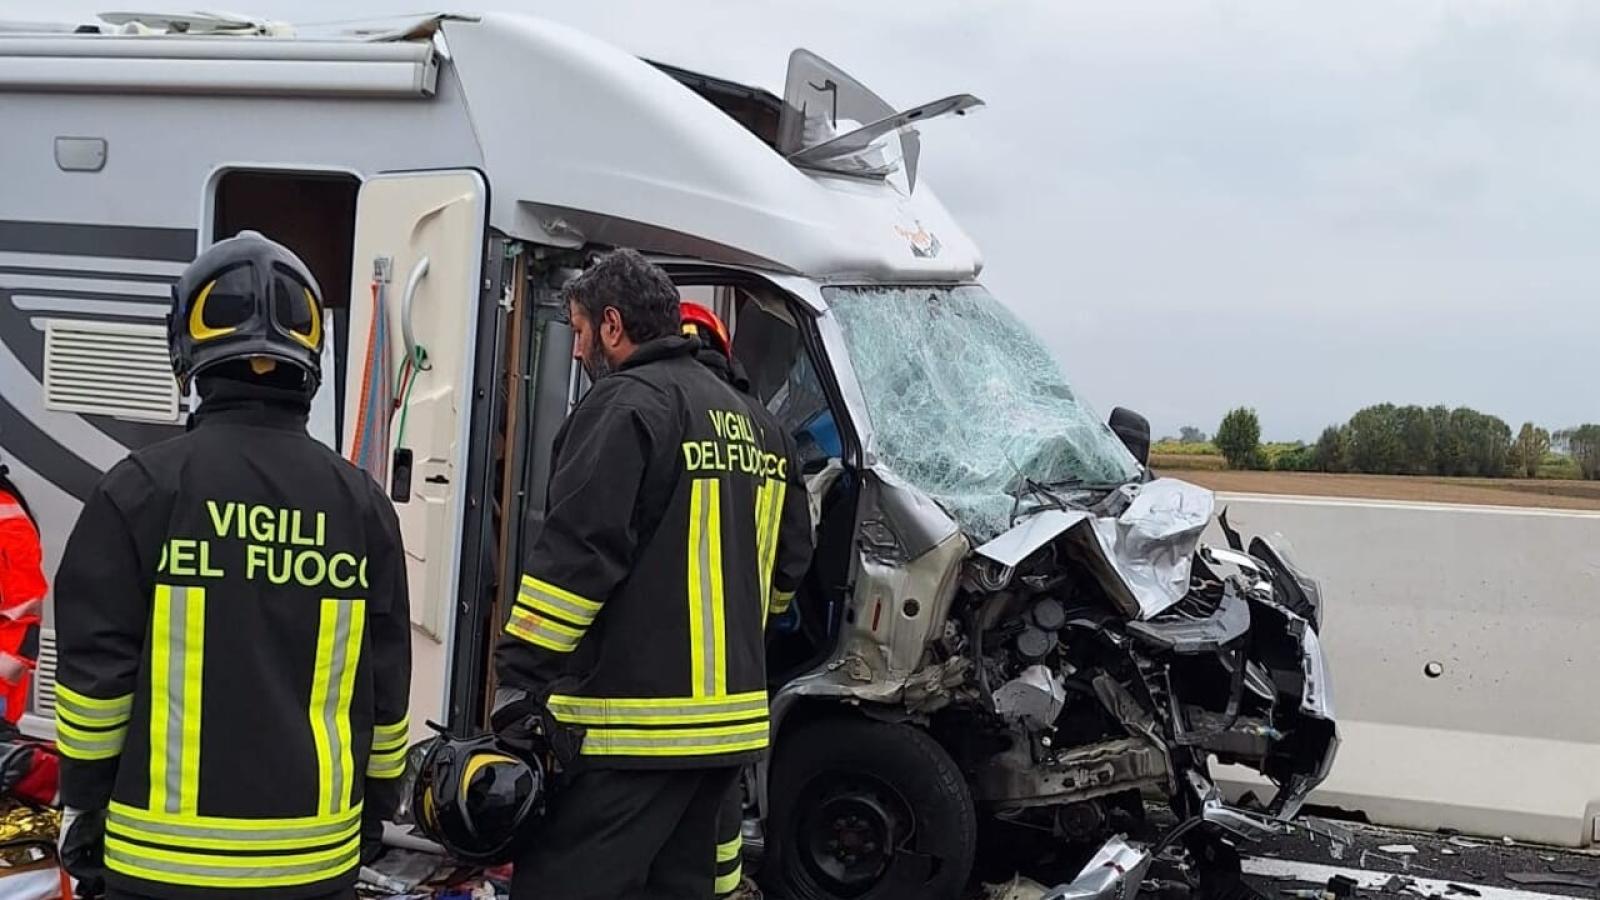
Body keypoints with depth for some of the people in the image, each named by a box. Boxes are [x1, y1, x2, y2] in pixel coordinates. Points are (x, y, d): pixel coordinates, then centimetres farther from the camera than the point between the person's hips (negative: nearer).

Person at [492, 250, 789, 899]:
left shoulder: (627, 406, -10)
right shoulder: (744, 419, 19)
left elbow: (574, 555, -18)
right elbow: (782, 566, 25)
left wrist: (519, 676, -15)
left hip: (633, 722, -9)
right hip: (729, 719, 10)